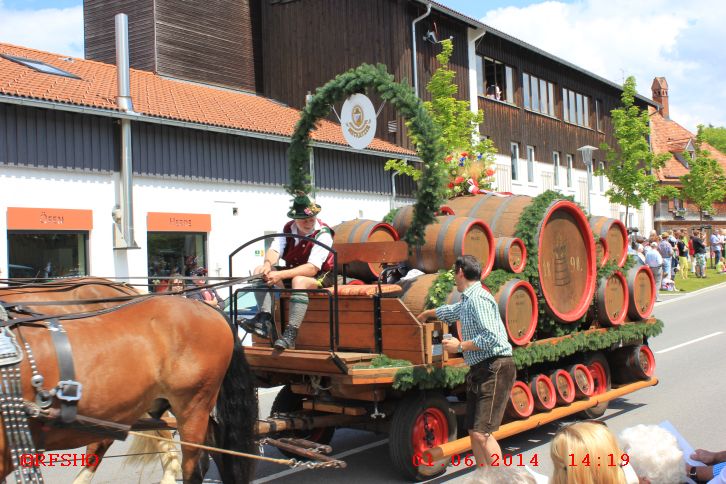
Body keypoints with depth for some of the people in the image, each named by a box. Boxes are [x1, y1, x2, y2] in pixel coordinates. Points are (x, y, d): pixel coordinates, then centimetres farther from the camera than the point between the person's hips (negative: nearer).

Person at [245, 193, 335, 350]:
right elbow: (274, 250, -12)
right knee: (260, 272, -12)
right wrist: (268, 264, -37)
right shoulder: (288, 228, -1)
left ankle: (290, 335, -42)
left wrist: (280, 275, -39)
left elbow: (312, 268, -30)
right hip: (293, 272, 7)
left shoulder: (323, 234, -20)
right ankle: (265, 318, -27)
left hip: (321, 275, -7)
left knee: (299, 280, -39)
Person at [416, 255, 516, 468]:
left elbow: (491, 337, -23)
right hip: (479, 370, 10)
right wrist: (426, 313, 57)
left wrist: (461, 346, -12)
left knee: (482, 432, -17)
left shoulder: (478, 299, -13)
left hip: (495, 368, -10)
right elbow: (449, 312, 41)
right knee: (473, 431, 10)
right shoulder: (466, 301, 17)